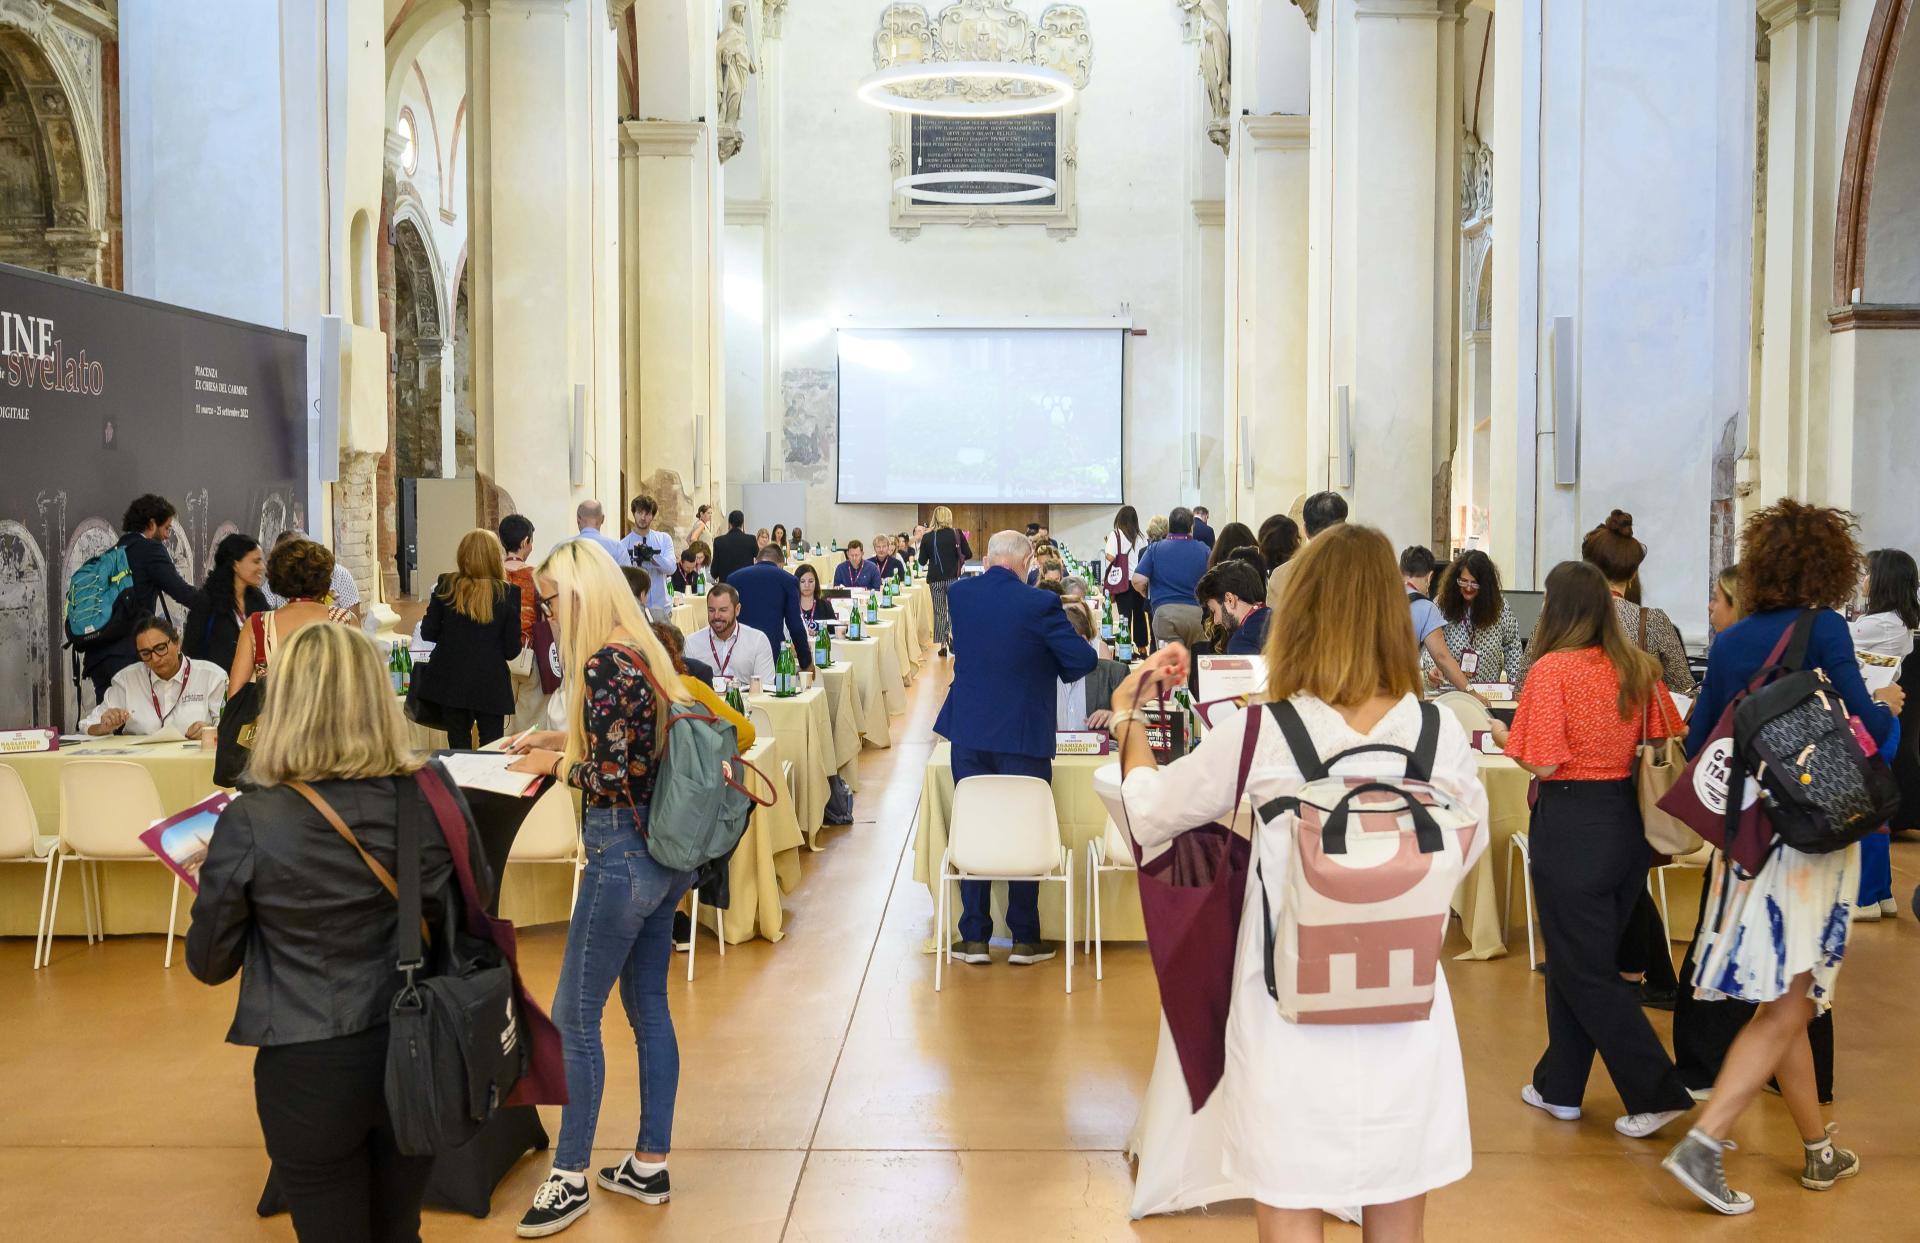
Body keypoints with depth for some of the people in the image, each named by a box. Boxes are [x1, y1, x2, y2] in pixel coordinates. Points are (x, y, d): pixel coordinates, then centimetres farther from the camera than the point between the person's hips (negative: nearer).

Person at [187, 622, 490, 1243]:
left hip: (310, 1069, -2)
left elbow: (210, 964, -3)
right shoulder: (431, 794, -10)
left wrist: (216, 879, 14)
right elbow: (476, 903, 5)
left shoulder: (250, 824, -16)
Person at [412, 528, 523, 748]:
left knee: (458, 745, 12)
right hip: (490, 684, -2)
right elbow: (512, 650, -6)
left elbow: (427, 633, 1)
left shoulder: (446, 586, -5)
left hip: (450, 681, 2)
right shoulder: (508, 593, -9)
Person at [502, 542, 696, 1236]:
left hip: (623, 854, -10)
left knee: (573, 1016, 2)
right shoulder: (647, 652, 9)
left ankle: (570, 1178, 13)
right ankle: (650, 1165, 25)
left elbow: (610, 776, -21)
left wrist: (554, 764, -4)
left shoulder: (604, 665, -19)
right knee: (648, 1008, 15)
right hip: (666, 851, 10)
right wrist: (565, 742, 15)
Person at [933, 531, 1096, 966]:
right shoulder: (1039, 604, -15)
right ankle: (1024, 939, 15)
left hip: (968, 734, 3)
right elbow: (1082, 660, -13)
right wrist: (1053, 668, 8)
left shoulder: (959, 595, -2)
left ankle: (974, 938, 14)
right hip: (1024, 737, -3)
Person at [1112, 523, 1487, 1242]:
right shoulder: (1443, 735, -8)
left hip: (1291, 1019, -2)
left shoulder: (1256, 738, -14)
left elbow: (1146, 813, 1)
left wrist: (1127, 714, 16)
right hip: (1406, 1020, 3)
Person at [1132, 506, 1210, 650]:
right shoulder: (1204, 550, 8)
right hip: (1197, 611, 2)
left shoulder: (1155, 549, 5)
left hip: (1165, 611, -2)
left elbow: (1138, 581, -4)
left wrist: (1146, 594, 18)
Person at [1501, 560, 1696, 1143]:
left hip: (1571, 826, -7)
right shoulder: (1637, 667, 3)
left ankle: (1659, 1093, 4)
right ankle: (1560, 1086, 26)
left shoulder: (1552, 669, -15)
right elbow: (1664, 743, 6)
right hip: (1626, 822, 7)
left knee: (1584, 971, 4)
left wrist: (1504, 736, 1)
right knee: (1578, 958, 17)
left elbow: (1543, 764, -17)